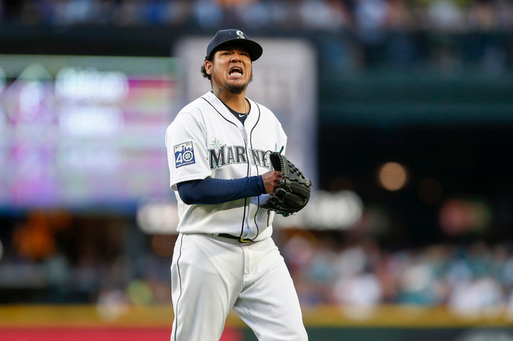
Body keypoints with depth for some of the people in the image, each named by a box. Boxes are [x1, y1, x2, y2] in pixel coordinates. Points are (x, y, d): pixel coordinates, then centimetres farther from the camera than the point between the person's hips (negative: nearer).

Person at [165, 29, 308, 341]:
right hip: (208, 252, -5)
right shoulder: (193, 119, -5)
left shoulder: (269, 121, 16)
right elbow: (191, 189, -16)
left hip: (262, 250, 5)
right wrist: (258, 184, -18)